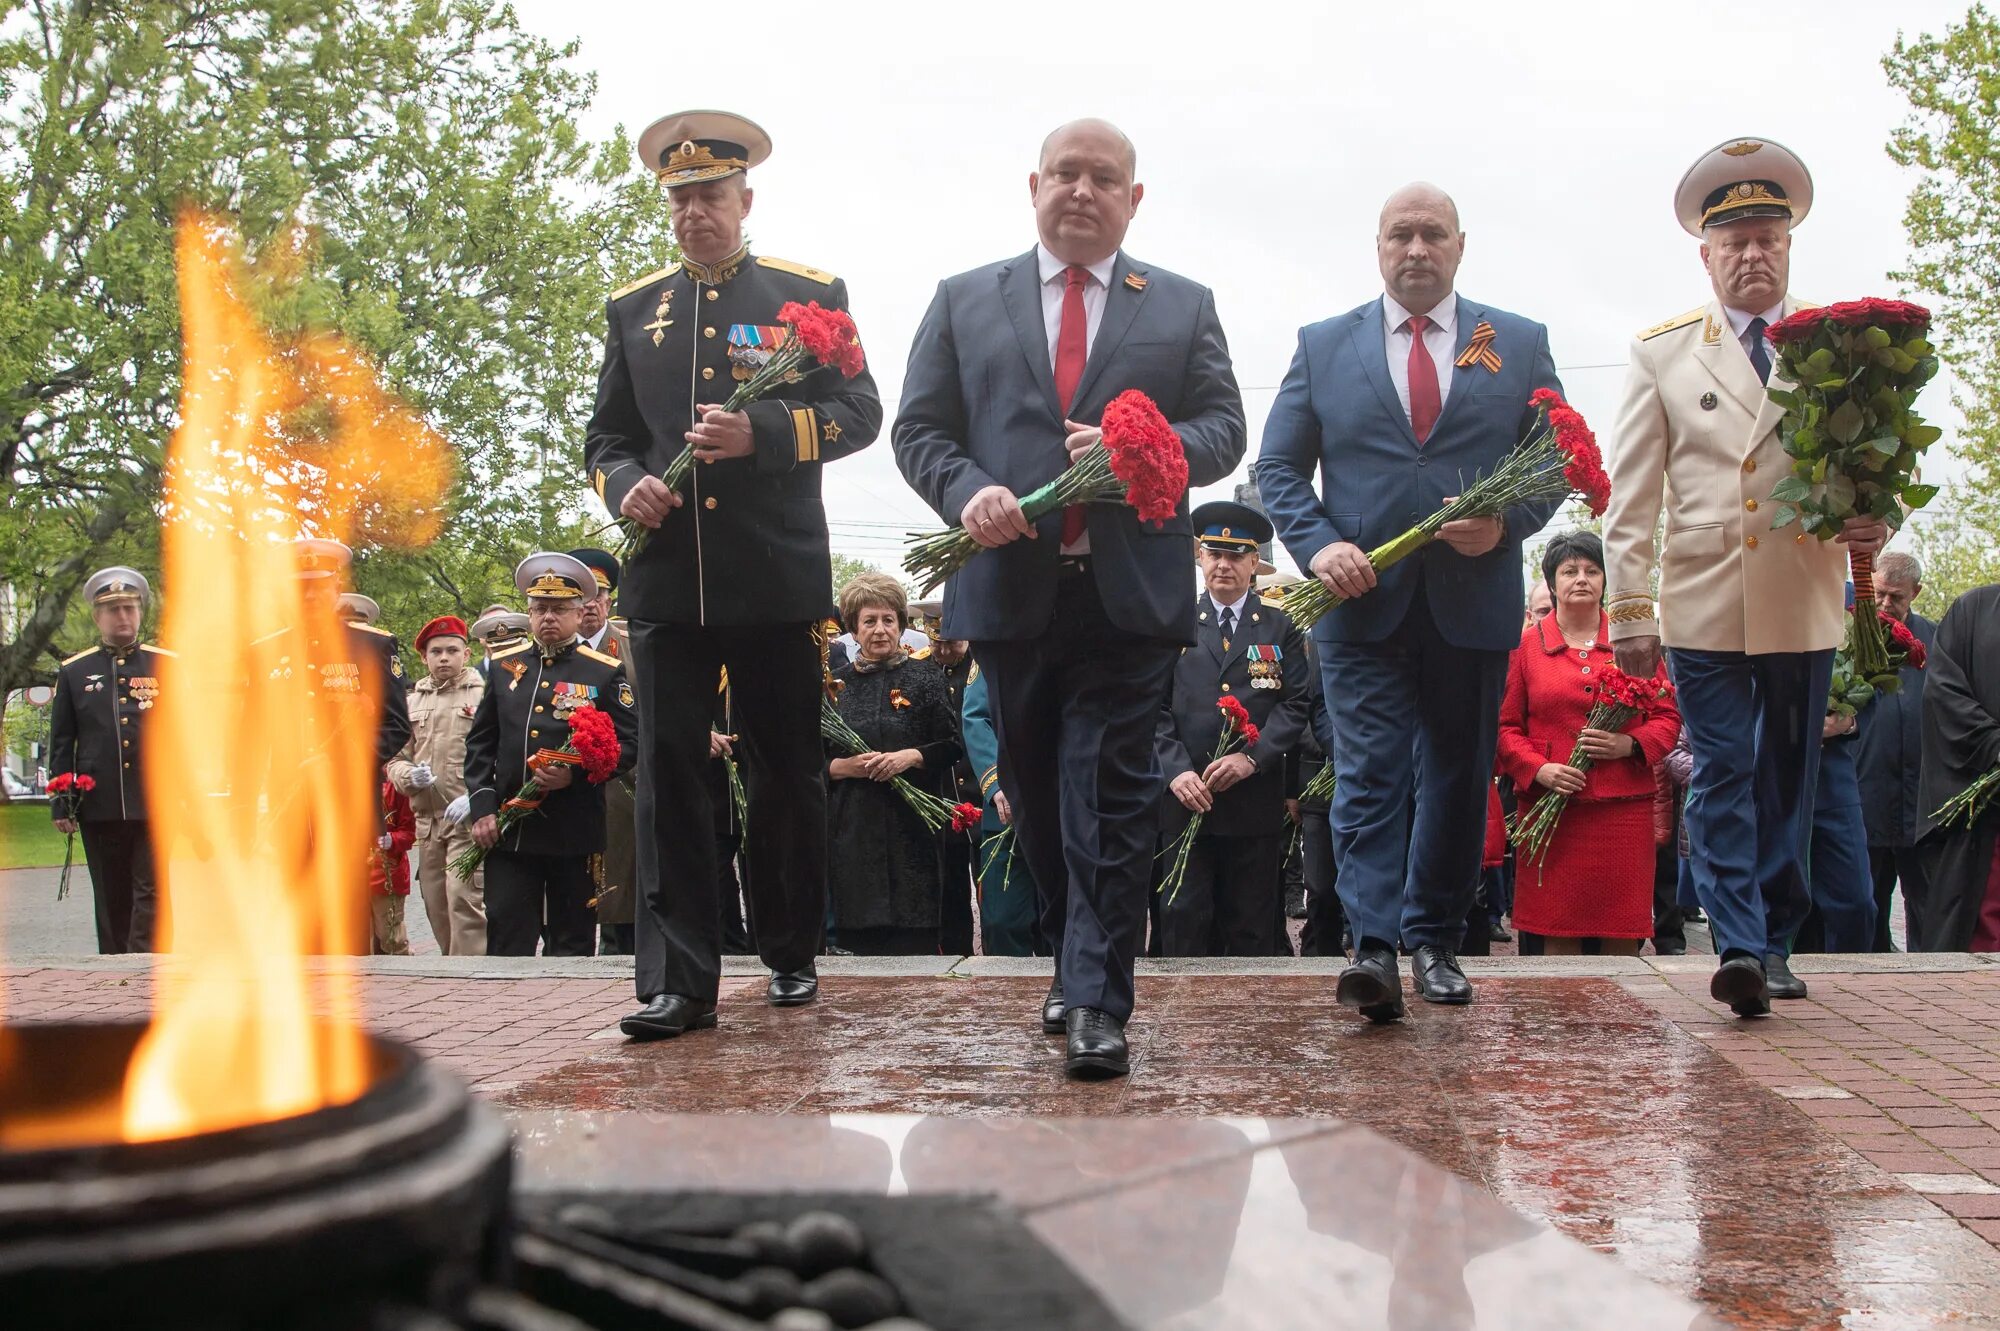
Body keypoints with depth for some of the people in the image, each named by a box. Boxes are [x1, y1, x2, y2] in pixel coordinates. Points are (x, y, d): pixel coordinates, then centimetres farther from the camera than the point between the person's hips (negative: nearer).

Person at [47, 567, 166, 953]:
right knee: (111, 902, 9)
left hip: (153, 804, -1)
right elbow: (60, 744, 9)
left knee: (151, 893, -9)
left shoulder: (165, 665, 7)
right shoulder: (73, 671, 9)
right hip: (99, 807, 1)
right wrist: (61, 805, 3)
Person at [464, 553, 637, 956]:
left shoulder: (605, 673, 3)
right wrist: (482, 807, 1)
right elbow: (480, 742, 13)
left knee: (572, 945, 6)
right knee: (506, 945, -3)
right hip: (508, 829, 2)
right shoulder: (503, 666, 13)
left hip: (575, 833, -2)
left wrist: (576, 774, -17)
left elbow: (629, 744, -2)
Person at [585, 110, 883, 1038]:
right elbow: (606, 436, 17)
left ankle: (792, 955, 22)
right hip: (666, 576, 2)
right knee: (669, 776, -4)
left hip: (776, 577, -2)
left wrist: (763, 432, -16)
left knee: (786, 776, 6)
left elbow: (859, 412, 0)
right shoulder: (633, 309, 16)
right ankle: (677, 980, -1)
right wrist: (624, 487, -6)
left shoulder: (809, 295, 7)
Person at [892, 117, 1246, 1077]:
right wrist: (966, 492, -12)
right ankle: (1078, 963, 28)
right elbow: (919, 428, 8)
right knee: (1037, 798, 11)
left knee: (1109, 800, -6)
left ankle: (1097, 1002, -4)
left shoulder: (1183, 309, 12)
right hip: (1010, 590, 2)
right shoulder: (964, 302, 13)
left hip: (1131, 594, -2)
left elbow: (1223, 429, 5)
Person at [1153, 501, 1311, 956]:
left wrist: (1251, 757, -13)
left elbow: (1297, 704, 2)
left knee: (1252, 932, 5)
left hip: (1256, 800, 1)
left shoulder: (1281, 629, 11)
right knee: (1184, 920, -3)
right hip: (1185, 796, 0)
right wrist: (1176, 770, -11)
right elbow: (1155, 708, 3)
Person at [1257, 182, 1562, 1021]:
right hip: (1362, 599, -1)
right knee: (1368, 777, -9)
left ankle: (1435, 942, 21)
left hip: (1474, 600, 1)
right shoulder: (1323, 346, 9)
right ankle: (1373, 950, -12)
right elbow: (1278, 466, 7)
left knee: (1459, 779, 9)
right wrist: (1317, 545, -10)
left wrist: (1507, 522, -11)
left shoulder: (1520, 344, 10)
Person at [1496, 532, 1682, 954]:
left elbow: (1668, 717, 10)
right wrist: (1539, 769, -11)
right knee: (1558, 937, -2)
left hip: (1624, 808, 1)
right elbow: (1505, 725, 5)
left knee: (1623, 942, -1)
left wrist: (1628, 745, -9)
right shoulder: (1527, 645, 8)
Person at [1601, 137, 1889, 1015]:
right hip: (1703, 604, -2)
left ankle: (1774, 943, 22)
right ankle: (1737, 947, -6)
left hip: (1805, 603, 2)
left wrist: (1872, 521, -14)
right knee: (1722, 775, -5)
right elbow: (1632, 495, 2)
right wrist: (1630, 608, -4)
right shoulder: (1661, 353, 6)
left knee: (1788, 777, 10)